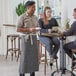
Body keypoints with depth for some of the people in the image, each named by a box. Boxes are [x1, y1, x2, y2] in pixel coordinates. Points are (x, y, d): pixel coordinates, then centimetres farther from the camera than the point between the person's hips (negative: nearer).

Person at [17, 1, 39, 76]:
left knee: (34, 55, 5)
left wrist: (37, 29, -6)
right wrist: (29, 29, -19)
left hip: (34, 38, 5)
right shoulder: (22, 17, -7)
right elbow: (18, 29, -11)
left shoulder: (35, 17, 10)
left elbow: (38, 27, 17)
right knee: (24, 56, -3)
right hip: (26, 38, -5)